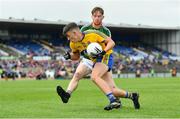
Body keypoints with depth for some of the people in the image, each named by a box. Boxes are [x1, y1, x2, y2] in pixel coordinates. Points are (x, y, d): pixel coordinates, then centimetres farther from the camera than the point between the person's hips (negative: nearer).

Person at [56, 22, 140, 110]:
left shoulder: (93, 34, -20)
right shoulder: (73, 44, -2)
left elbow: (111, 42, -14)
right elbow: (76, 56, 17)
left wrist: (103, 52, -30)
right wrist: (69, 56, -5)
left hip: (105, 57, -7)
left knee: (94, 77, -31)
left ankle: (113, 101, -35)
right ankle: (132, 96, 20)